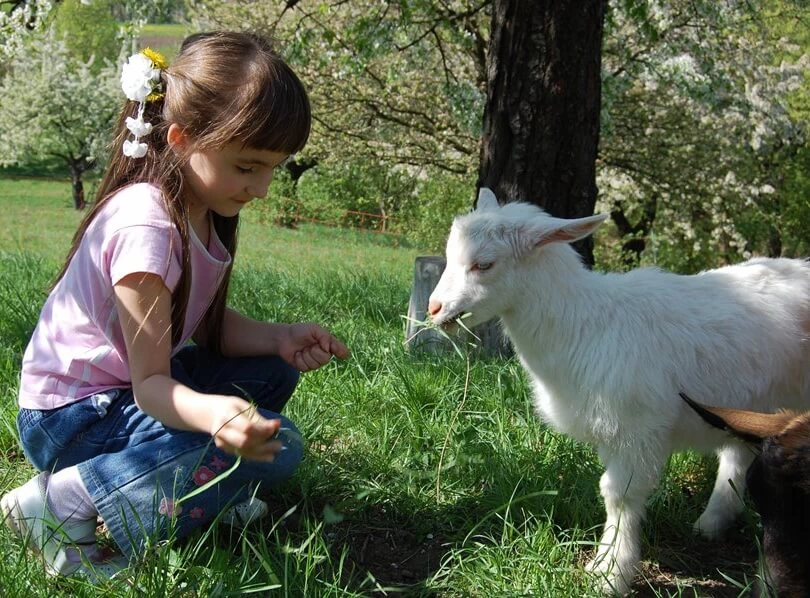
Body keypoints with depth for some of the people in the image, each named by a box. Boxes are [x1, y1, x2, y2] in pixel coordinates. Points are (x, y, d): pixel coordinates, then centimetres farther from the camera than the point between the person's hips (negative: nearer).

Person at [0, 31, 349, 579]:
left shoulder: (205, 212, 1)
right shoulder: (147, 224, -27)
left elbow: (209, 326, 4)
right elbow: (150, 383, -27)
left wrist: (278, 339, -14)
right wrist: (211, 413, -48)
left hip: (127, 390, 10)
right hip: (71, 415, -9)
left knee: (274, 373, 9)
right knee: (277, 444, -20)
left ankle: (190, 487, -4)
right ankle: (74, 497, -22)